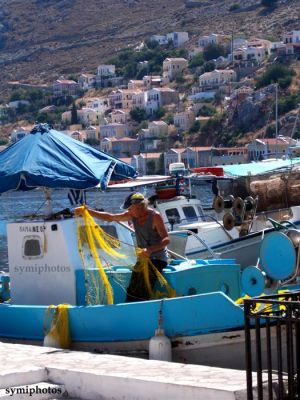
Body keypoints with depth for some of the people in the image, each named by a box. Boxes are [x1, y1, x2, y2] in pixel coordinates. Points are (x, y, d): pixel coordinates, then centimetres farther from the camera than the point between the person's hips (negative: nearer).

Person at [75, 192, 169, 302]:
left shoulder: (155, 216, -14)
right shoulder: (132, 215, 5)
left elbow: (166, 240, -20)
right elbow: (109, 217, 7)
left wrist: (150, 250, -36)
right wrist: (87, 212, -1)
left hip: (157, 259, -7)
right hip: (143, 258, 7)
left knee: (141, 293, -21)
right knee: (132, 291, -2)